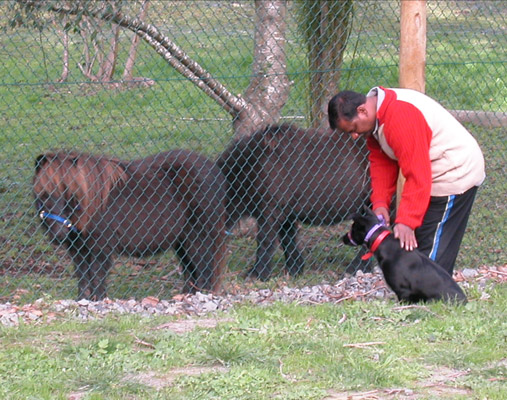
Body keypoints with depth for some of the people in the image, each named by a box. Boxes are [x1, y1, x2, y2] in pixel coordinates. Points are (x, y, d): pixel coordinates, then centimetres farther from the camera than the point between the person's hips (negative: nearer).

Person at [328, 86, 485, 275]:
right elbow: (381, 162, 4)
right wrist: (380, 203, -10)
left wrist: (406, 222, -29)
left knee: (432, 255, -11)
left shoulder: (400, 118, -29)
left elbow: (417, 176, -30)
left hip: (455, 175, -10)